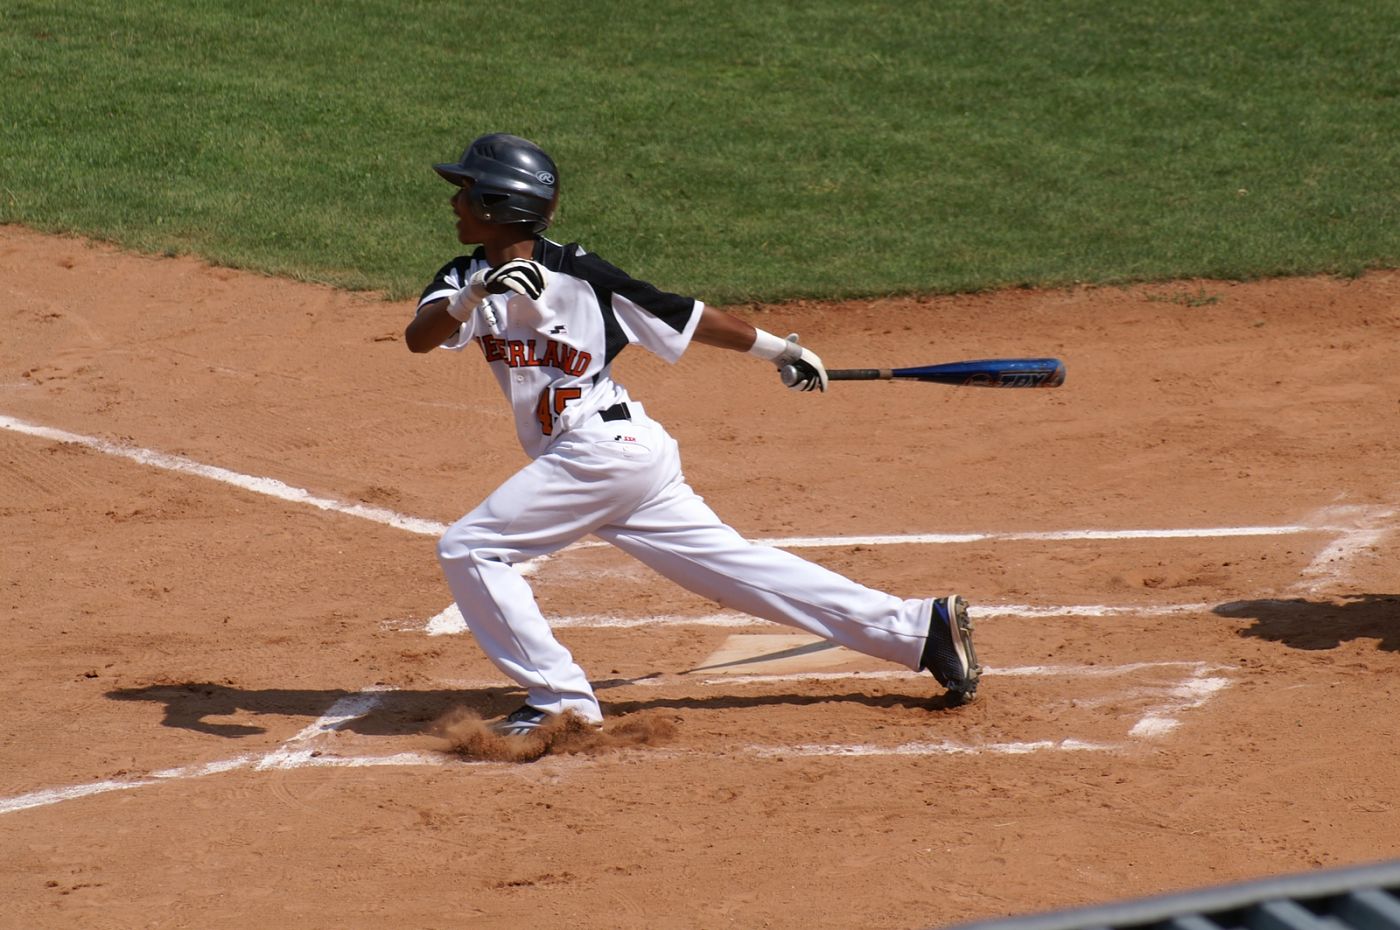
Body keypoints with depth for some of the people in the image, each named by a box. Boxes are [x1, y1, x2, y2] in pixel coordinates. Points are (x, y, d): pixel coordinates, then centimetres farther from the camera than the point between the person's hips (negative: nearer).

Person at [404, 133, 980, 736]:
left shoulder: (577, 274, -11)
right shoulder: (467, 278, 8)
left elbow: (682, 316, -5)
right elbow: (418, 337, -8)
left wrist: (776, 348, 3)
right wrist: (474, 296, -28)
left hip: (600, 450, -7)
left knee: (467, 550, -9)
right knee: (737, 568, 6)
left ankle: (560, 696, -6)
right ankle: (922, 627, 5)